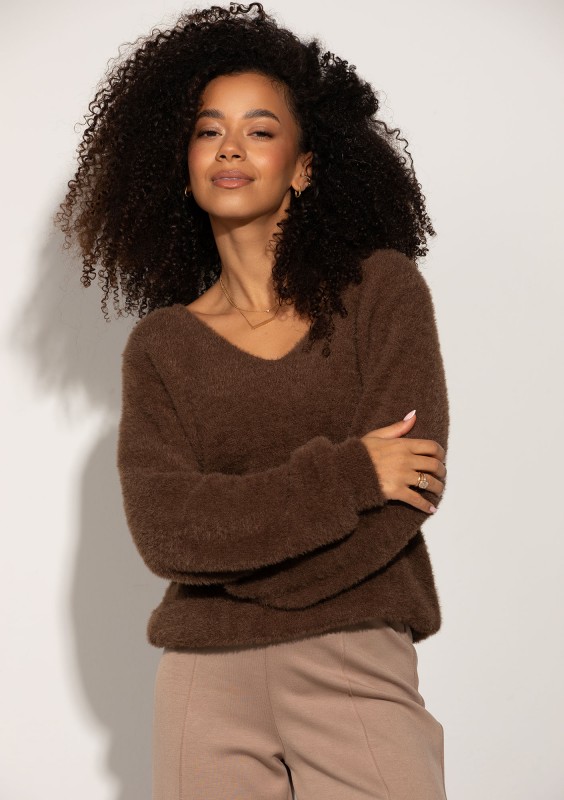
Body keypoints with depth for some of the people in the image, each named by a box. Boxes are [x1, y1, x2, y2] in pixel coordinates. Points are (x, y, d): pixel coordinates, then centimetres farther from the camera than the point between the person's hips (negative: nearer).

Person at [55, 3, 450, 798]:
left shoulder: (383, 291, 3)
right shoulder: (160, 345, 7)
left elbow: (412, 489, -7)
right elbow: (163, 530, -6)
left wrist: (235, 554, -5)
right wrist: (345, 473, -12)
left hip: (357, 667, -1)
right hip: (204, 674, 2)